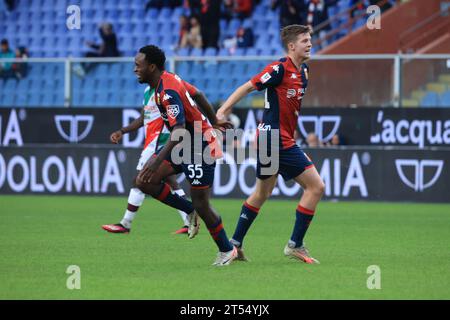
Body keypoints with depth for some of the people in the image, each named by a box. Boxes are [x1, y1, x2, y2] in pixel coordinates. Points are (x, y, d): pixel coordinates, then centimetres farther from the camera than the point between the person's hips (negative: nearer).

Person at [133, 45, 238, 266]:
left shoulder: (168, 91, -25)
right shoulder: (169, 80, 5)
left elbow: (179, 131, -33)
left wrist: (158, 160, -37)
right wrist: (213, 121, 33)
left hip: (199, 147, -9)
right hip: (185, 147, 9)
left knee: (201, 205, -2)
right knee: (144, 182, -3)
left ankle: (226, 250, 18)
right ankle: (190, 211, 11)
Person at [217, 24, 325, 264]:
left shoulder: (303, 71, 11)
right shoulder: (280, 69, -15)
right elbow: (248, 87, -14)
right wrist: (222, 111, -20)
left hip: (270, 139, 10)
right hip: (277, 138, -10)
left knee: (262, 193, 19)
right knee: (316, 186, -8)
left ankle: (235, 243, 27)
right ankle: (295, 245, -3)